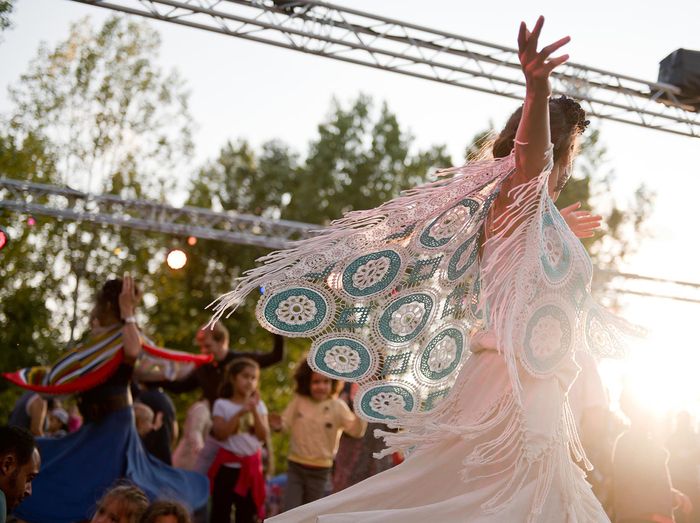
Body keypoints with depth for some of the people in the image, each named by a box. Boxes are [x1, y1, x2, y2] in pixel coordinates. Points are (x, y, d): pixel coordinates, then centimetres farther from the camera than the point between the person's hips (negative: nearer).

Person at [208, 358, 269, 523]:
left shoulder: (259, 405, 7)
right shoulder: (222, 404, -2)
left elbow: (263, 435, -4)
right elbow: (220, 434, -14)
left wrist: (254, 410, -14)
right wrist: (240, 413, -19)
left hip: (251, 466, 3)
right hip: (228, 466, -3)